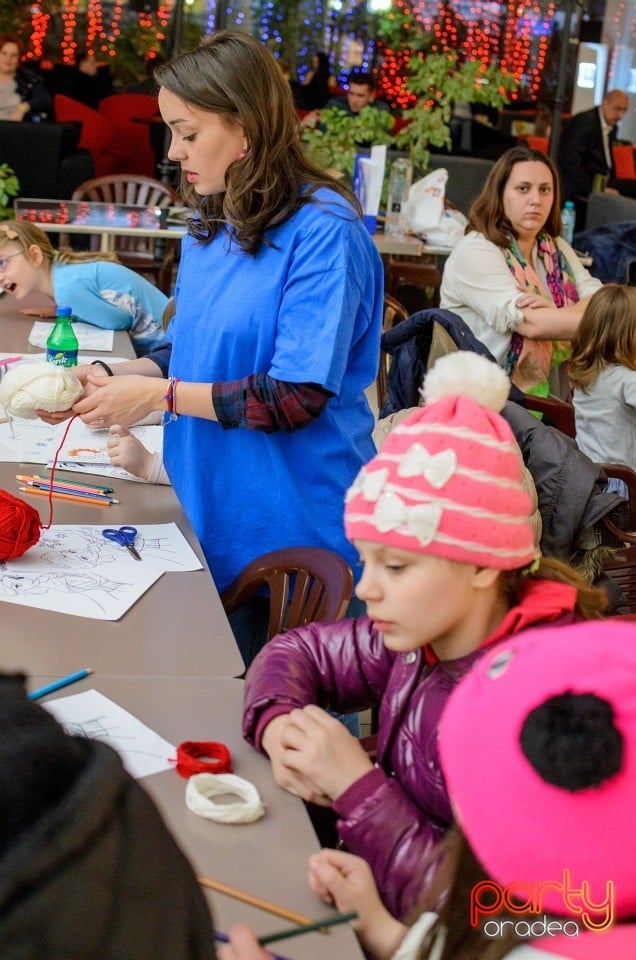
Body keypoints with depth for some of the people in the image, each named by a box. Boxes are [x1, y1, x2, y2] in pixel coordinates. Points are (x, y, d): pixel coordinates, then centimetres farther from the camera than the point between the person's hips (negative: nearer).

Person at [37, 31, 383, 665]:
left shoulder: (323, 232, -18)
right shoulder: (211, 224, 8)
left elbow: (298, 398, -22)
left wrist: (159, 395, -18)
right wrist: (110, 378, -3)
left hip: (291, 527, -7)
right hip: (207, 511, 7)